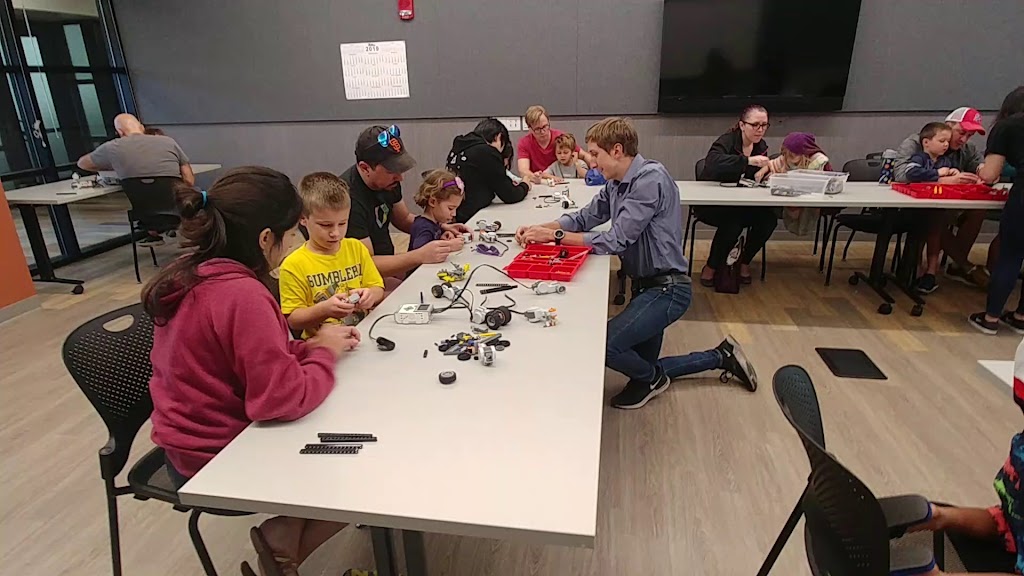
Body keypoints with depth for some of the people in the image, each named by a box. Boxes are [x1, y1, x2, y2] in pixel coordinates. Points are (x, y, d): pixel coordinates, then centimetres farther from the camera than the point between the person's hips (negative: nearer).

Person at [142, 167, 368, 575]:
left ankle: (287, 528, 20)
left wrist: (309, 347, -2)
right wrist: (324, 353, -14)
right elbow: (285, 399, -30)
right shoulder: (241, 294, -31)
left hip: (190, 443, 9)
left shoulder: (193, 275, -2)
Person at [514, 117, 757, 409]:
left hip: (666, 288, -9)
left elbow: (615, 240, -25)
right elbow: (584, 218, 10)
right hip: (647, 285, 9)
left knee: (602, 345, -25)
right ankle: (721, 356, 35)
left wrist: (555, 236, -19)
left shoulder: (650, 179, -21)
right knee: (643, 366, 19)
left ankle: (651, 378, 7)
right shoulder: (616, 184, 5)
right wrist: (540, 229, -7)